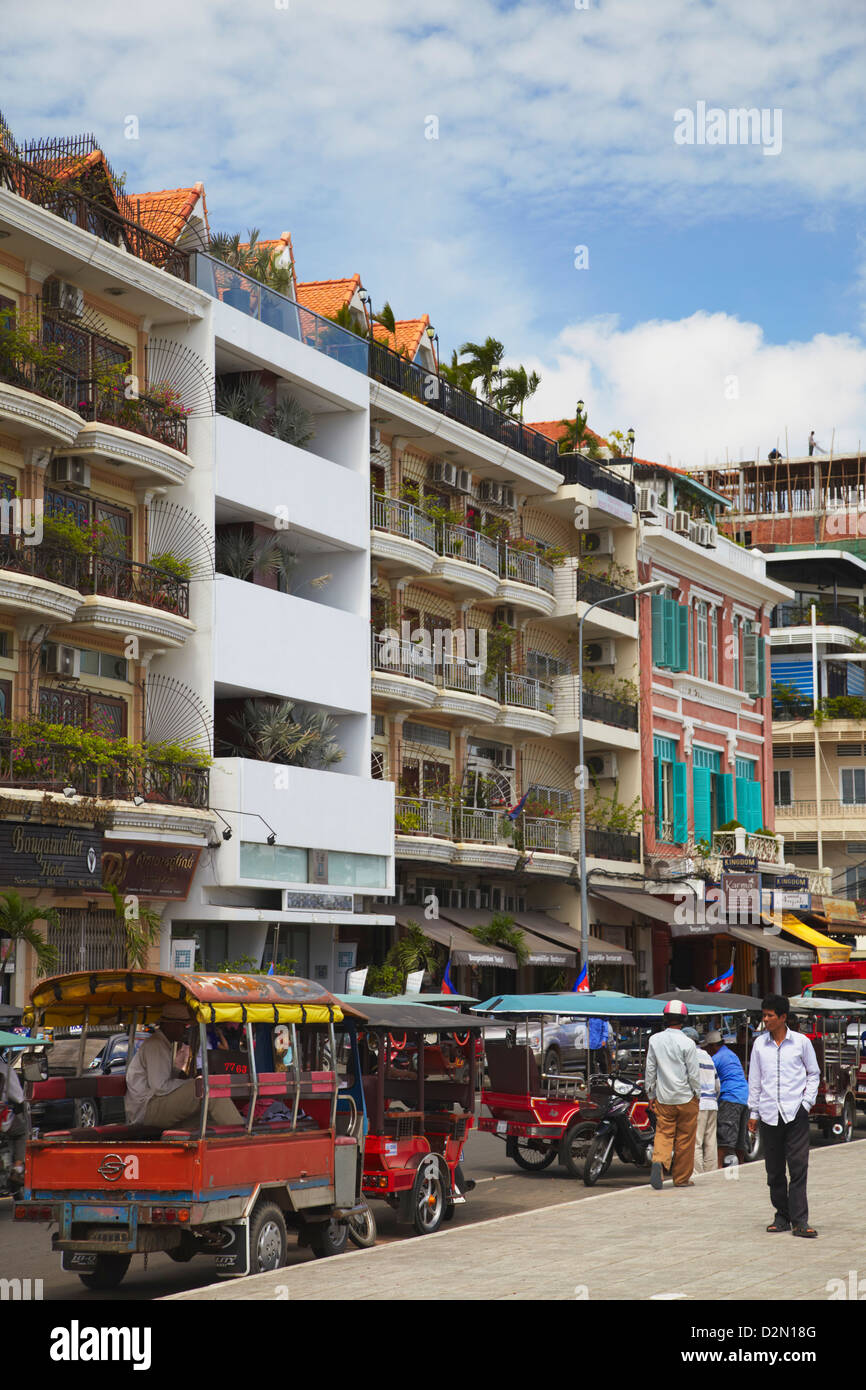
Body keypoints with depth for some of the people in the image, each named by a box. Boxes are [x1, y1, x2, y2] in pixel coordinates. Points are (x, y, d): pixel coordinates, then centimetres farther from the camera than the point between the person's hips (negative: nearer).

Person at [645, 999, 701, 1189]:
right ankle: (681, 1178, 14)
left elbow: (650, 1070, 6)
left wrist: (651, 1095, 14)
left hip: (663, 1098, 3)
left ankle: (658, 1161, -21)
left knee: (663, 1133, 7)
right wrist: (697, 1095, 6)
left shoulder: (654, 1040, 0)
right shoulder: (687, 1043, -11)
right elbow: (694, 1074, -8)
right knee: (685, 1138, 7)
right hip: (686, 1098, -3)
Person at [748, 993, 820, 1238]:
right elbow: (754, 1080, 14)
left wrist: (807, 1102, 0)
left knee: (798, 1168, -9)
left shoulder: (801, 1042, 2)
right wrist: (753, 1112, 12)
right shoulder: (760, 1044, 8)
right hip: (769, 1114, 3)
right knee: (774, 1170, 6)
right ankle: (782, 1216, 17)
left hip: (795, 1114, -3)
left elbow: (813, 1074, 11)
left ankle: (799, 1221, -10)